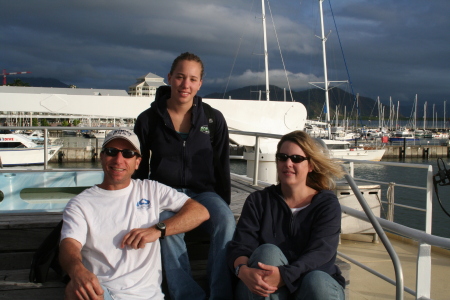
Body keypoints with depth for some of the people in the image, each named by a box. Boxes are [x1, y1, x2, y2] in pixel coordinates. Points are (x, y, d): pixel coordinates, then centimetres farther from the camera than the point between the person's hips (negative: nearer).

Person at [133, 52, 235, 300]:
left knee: (226, 222, -32)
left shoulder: (213, 119, 6)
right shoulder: (148, 119, 4)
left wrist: (222, 206, 3)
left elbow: (222, 168, 10)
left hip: (203, 192, 1)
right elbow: (139, 171, 11)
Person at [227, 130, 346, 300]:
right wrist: (243, 271, -35)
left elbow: (320, 251, -17)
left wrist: (284, 275, -36)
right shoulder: (258, 201, 4)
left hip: (316, 285, 0)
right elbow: (240, 246, -9)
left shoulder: (327, 204, 0)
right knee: (268, 252, -29)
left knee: (316, 281, -34)